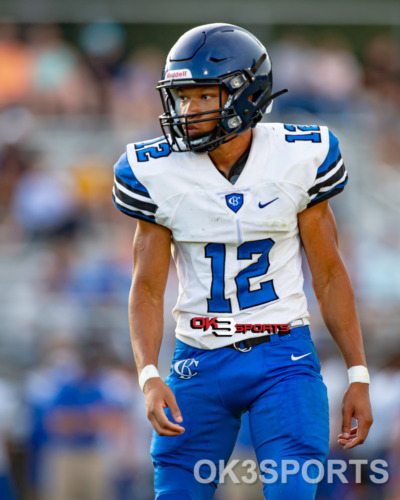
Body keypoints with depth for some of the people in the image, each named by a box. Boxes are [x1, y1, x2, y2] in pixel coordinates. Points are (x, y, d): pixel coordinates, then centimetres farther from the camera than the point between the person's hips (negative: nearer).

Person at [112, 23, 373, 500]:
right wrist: (149, 377, -18)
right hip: (200, 363, 1)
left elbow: (329, 274, 2)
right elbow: (146, 287, -2)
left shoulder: (298, 158, -6)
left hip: (283, 358, -1)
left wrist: (358, 376, 1)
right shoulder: (159, 173, -5)